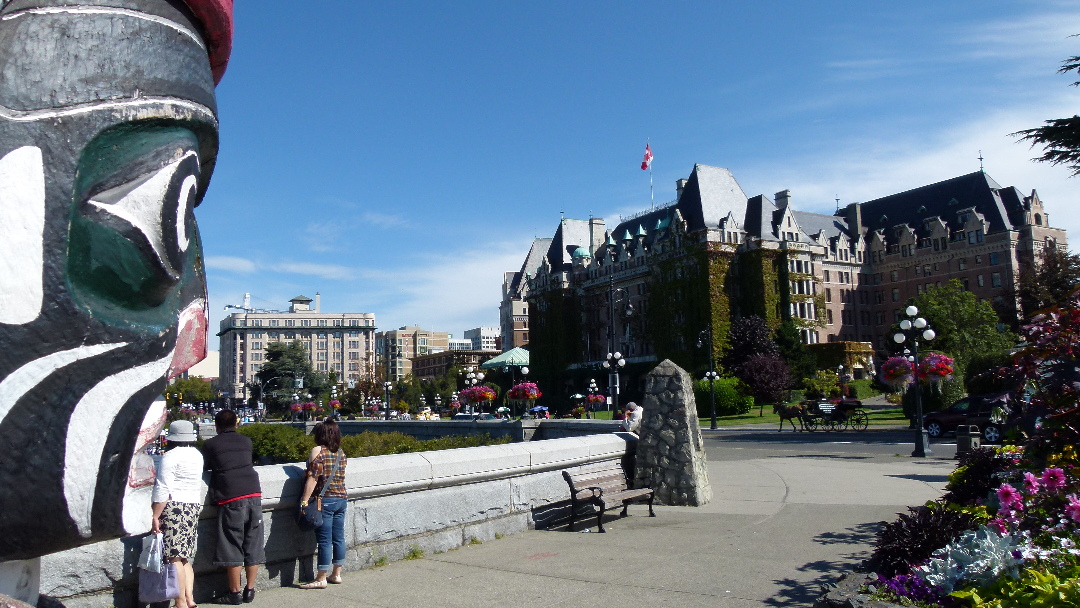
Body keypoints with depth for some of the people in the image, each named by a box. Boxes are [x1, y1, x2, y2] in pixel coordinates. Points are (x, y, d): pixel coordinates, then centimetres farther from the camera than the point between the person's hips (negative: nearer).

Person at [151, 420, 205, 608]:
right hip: (194, 506, 7)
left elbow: (163, 489, -12)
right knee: (185, 558, 11)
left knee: (174, 558, -6)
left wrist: (155, 516, -10)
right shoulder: (197, 455, 14)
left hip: (174, 508, -7)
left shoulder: (170, 456, -8)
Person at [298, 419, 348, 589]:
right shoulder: (341, 453, 10)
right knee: (339, 538, 12)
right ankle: (337, 574, 21)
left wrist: (304, 500, -14)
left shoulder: (318, 451, -10)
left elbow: (312, 478, -15)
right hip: (342, 498, 7)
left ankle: (321, 579, 4)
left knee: (324, 540, -2)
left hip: (325, 499, -7)